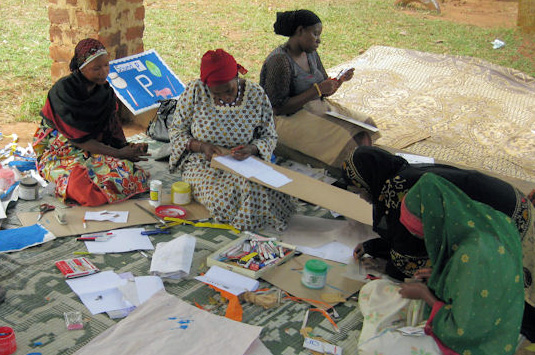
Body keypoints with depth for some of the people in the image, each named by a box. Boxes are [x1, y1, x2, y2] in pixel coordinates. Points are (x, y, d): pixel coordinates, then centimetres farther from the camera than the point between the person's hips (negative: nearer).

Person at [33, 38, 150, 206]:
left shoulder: (105, 92, 4)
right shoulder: (63, 90, -16)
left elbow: (113, 132, 5)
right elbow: (79, 139, -18)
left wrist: (127, 149, -15)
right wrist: (118, 154, -21)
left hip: (93, 151, 5)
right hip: (59, 153, -4)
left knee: (128, 170, -24)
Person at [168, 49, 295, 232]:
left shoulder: (256, 94, -5)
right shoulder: (195, 91, -8)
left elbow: (270, 137, 5)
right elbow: (176, 130, 2)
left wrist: (252, 149, -17)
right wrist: (202, 146, -16)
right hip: (203, 166, -1)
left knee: (256, 190, -32)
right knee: (225, 202, -32)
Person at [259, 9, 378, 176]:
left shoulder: (311, 53, 8)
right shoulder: (279, 60, -18)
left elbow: (325, 92, 17)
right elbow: (279, 108, -22)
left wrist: (340, 80, -5)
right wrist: (317, 90, -23)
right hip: (289, 121, -8)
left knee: (363, 133, -11)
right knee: (346, 143, -25)